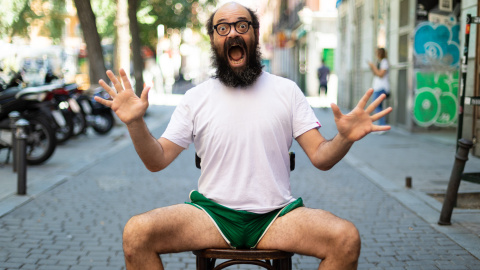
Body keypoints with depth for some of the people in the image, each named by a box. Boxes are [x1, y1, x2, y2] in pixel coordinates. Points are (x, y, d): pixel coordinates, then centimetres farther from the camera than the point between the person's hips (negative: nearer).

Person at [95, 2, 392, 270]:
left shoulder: (286, 90, 7)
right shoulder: (195, 98, 8)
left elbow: (320, 157, 2)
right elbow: (157, 161, 4)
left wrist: (345, 138, -20)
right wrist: (135, 123, -15)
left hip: (276, 215, 0)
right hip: (211, 212, 0)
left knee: (347, 238, -26)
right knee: (136, 233, -25)